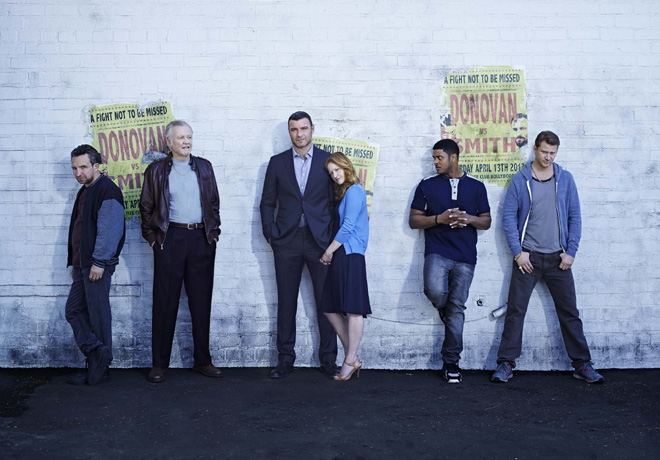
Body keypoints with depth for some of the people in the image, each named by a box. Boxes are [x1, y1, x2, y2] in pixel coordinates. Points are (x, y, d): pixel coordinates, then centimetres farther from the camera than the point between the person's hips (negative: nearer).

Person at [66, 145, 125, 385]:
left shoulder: (107, 191, -12)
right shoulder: (85, 191, 18)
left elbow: (109, 230, -21)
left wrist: (99, 262, -24)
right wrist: (75, 263, 21)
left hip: (98, 265, -10)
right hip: (83, 265, 10)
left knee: (98, 315, -2)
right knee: (73, 311, 7)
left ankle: (100, 367, 8)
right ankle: (97, 354, 7)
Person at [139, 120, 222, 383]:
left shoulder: (204, 167, 13)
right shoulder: (156, 170, 5)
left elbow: (214, 202, 15)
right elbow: (146, 207, 7)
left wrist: (214, 231, 7)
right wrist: (152, 237, 0)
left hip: (201, 239, 2)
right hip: (170, 240, -2)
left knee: (201, 301, 6)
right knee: (165, 302, 0)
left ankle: (203, 361, 17)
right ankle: (159, 364, 9)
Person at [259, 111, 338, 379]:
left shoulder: (328, 161, 7)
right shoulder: (277, 163, 10)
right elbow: (267, 203, 11)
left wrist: (335, 237, -2)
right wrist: (271, 235, 0)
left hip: (320, 241, -1)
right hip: (287, 242, 1)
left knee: (326, 301, 2)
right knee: (286, 302, 5)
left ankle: (328, 360, 12)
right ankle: (285, 359, 15)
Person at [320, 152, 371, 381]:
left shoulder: (354, 191, -8)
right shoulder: (344, 193, 21)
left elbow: (347, 228, -13)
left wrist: (329, 251, -6)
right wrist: (330, 253, 12)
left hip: (349, 255, -10)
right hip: (339, 256, 10)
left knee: (353, 309, -4)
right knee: (330, 308, 9)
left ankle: (351, 361, 2)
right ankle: (351, 356, 17)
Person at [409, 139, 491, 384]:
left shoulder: (476, 186, 11)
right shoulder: (427, 185, 8)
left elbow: (487, 221, 14)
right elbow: (413, 220, 6)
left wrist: (469, 219, -7)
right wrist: (439, 218, -10)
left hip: (465, 256, 1)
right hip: (436, 252, -1)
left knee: (456, 308, 2)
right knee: (436, 292, -28)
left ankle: (451, 362, 13)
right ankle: (443, 307, 11)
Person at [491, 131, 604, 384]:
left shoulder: (565, 179, 6)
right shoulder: (520, 180, 0)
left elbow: (574, 216, 7)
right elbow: (508, 216, -1)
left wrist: (570, 251, -1)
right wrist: (518, 251, -8)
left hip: (557, 257, 2)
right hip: (527, 256, -1)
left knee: (570, 312, 6)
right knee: (515, 311, 0)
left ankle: (582, 364, 17)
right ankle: (506, 363, 8)